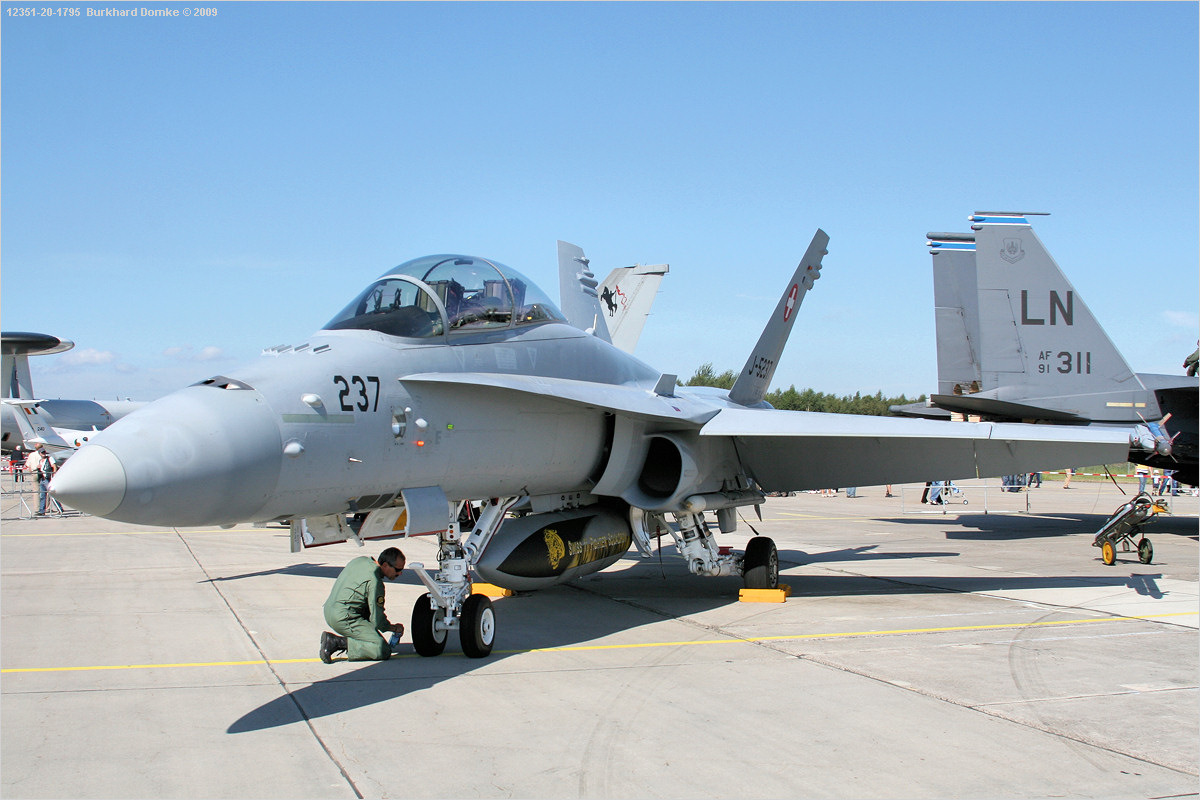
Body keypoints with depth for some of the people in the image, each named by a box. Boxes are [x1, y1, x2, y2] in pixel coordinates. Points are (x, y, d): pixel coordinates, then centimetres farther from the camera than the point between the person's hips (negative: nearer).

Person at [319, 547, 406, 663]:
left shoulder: (361, 560, 10)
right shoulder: (375, 581, -17)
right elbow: (378, 621, -13)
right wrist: (394, 628, 8)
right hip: (345, 619, -10)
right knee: (383, 651, -14)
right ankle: (337, 642, -14)